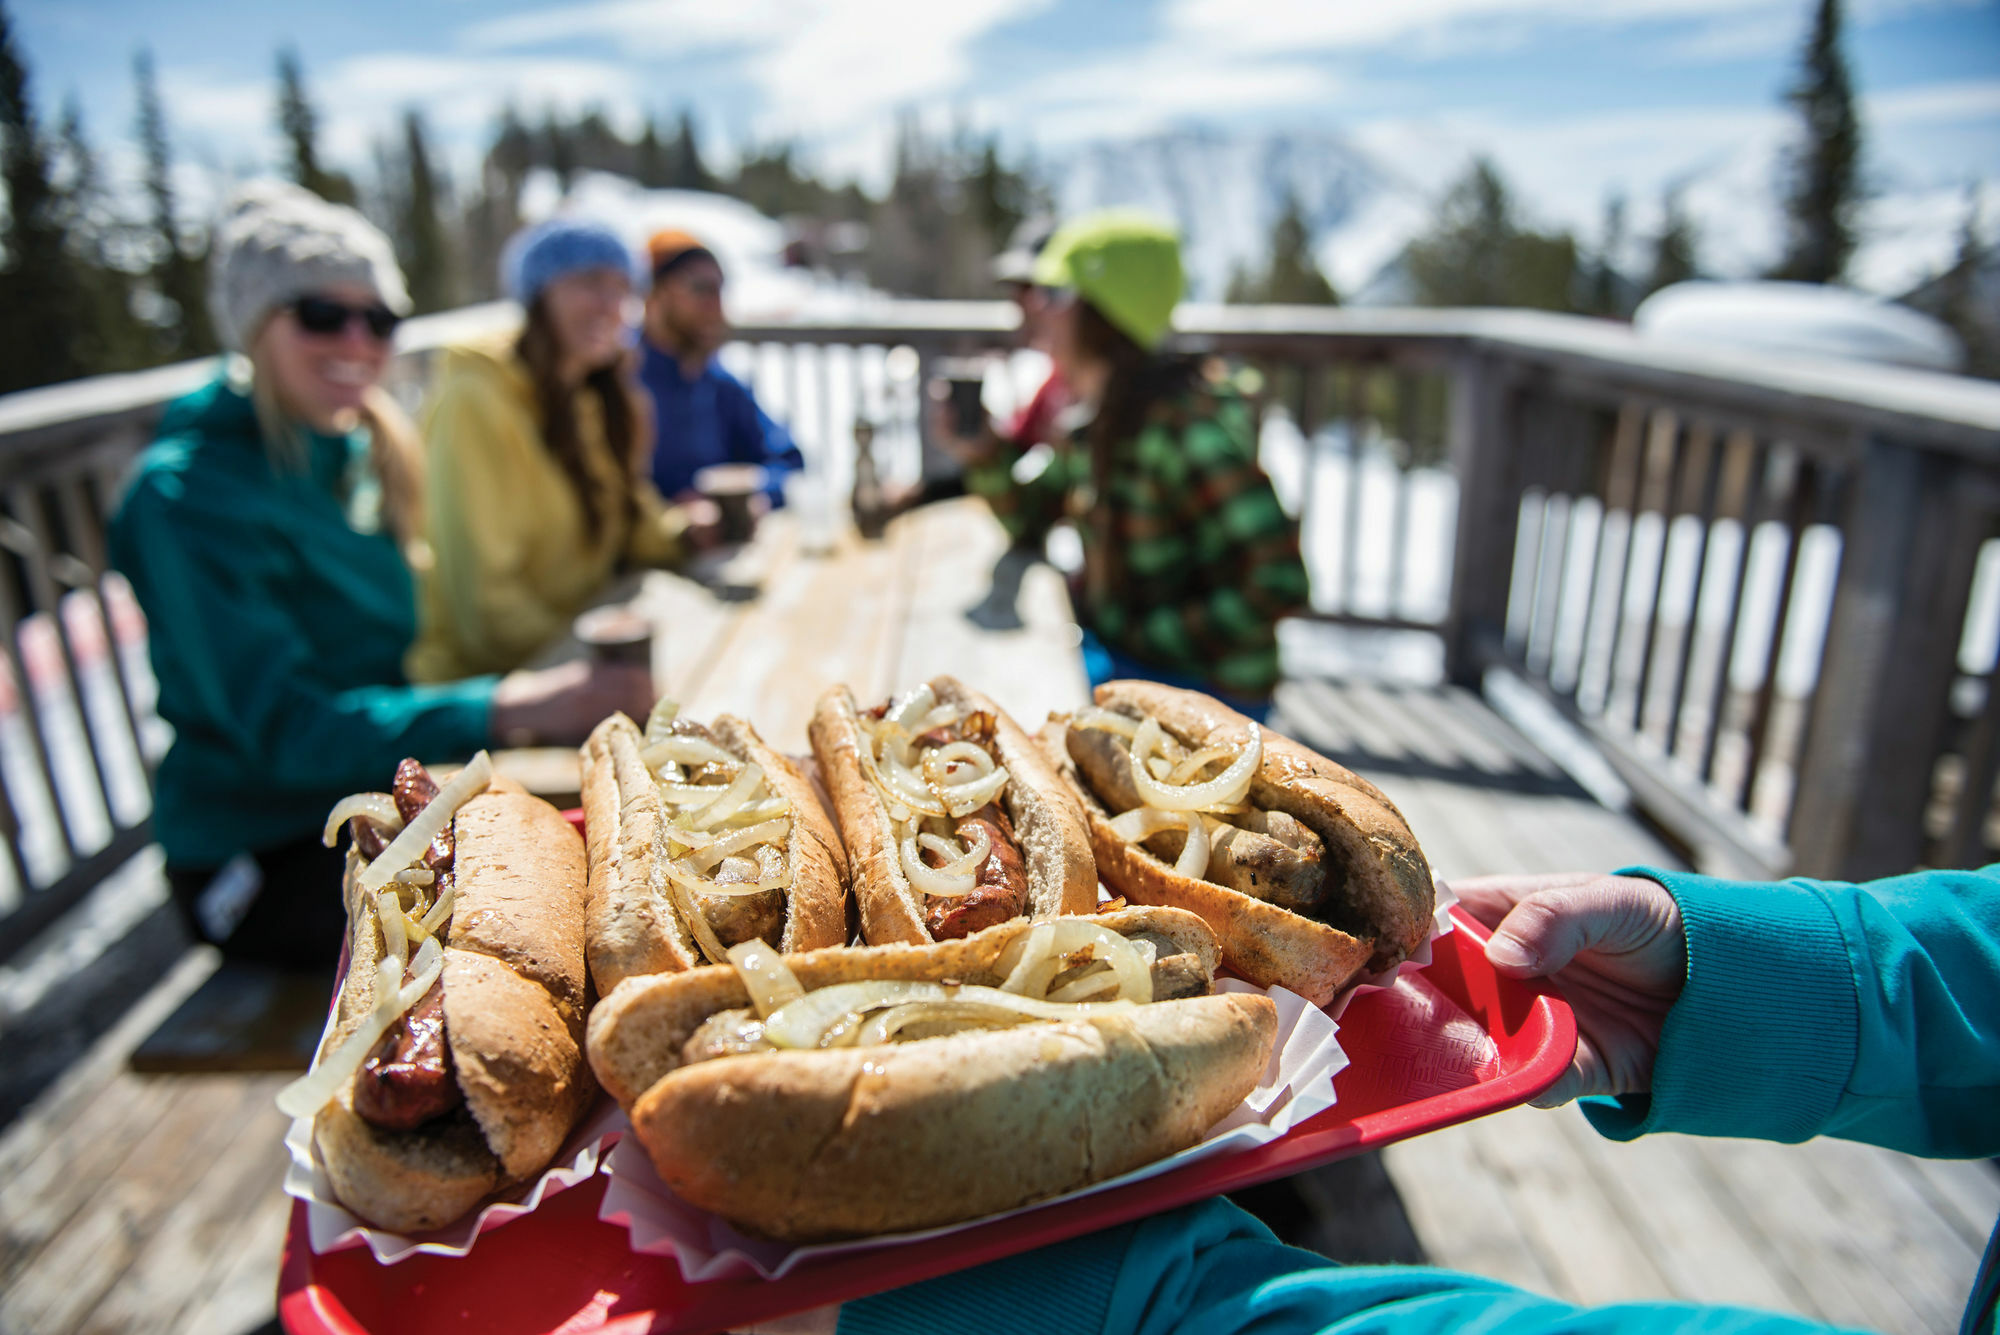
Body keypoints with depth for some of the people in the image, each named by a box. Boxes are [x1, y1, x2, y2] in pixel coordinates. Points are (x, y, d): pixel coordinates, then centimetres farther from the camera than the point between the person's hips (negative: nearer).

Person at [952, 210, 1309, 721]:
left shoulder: (1185, 424, -24)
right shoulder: (1093, 418, 2)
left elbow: (1279, 582, -27)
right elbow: (1028, 521, 16)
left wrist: (1153, 640, -21)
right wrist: (980, 450, -2)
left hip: (1205, 694, -8)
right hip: (1112, 659, 8)